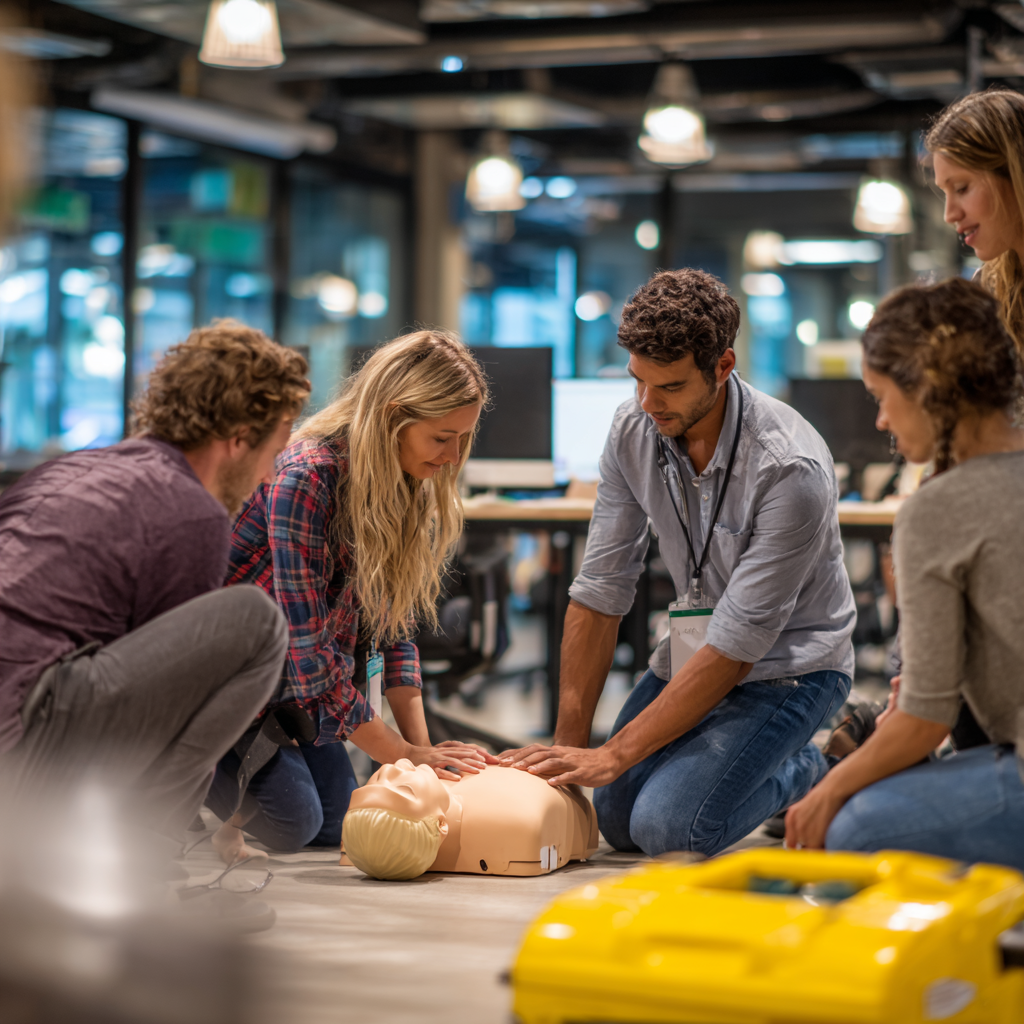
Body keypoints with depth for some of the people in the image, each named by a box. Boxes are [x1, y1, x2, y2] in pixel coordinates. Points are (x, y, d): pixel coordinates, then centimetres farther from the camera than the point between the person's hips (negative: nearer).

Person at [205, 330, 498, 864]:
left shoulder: (409, 488, -6)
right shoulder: (304, 480, -31)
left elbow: (394, 624, -2)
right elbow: (309, 654, -31)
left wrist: (423, 745, -12)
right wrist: (405, 755, -27)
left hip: (282, 681, 8)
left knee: (336, 825, 3)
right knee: (293, 822, -17)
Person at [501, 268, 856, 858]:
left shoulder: (790, 469, -30)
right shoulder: (633, 431, -9)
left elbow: (735, 648, -27)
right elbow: (601, 590, -5)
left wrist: (613, 755, -26)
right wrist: (569, 741, -10)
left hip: (788, 666, -7)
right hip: (697, 652, 7)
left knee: (667, 825, -22)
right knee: (614, 819, 1)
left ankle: (806, 772, 7)